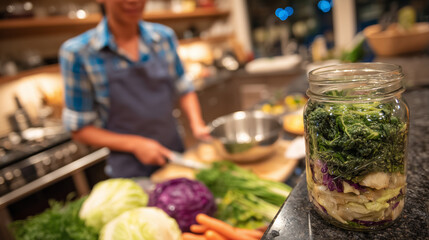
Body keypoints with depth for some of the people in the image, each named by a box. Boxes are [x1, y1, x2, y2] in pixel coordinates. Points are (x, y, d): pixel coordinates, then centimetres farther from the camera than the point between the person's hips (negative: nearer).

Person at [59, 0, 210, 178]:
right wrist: (135, 144, -18)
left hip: (176, 156, 4)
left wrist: (197, 125, -10)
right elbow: (79, 129, -8)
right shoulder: (77, 53, -14)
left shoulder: (164, 36, -4)